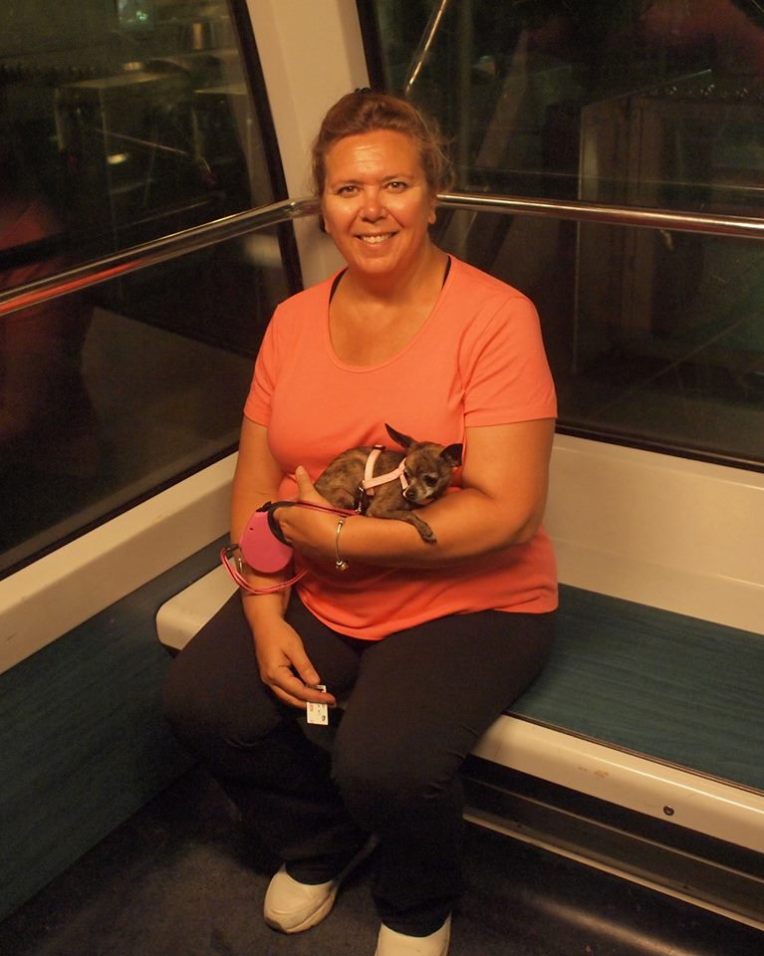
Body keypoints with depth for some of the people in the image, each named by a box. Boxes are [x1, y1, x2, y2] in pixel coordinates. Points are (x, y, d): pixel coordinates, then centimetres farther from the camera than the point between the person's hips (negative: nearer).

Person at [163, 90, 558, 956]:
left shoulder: (494, 317, -14)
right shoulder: (293, 320, 4)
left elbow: (504, 511, -20)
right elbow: (257, 477, 5)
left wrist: (337, 535, -19)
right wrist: (266, 616, -8)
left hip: (469, 602, -5)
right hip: (317, 597, 6)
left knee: (383, 763, -27)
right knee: (200, 703, -11)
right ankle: (322, 845, 21)